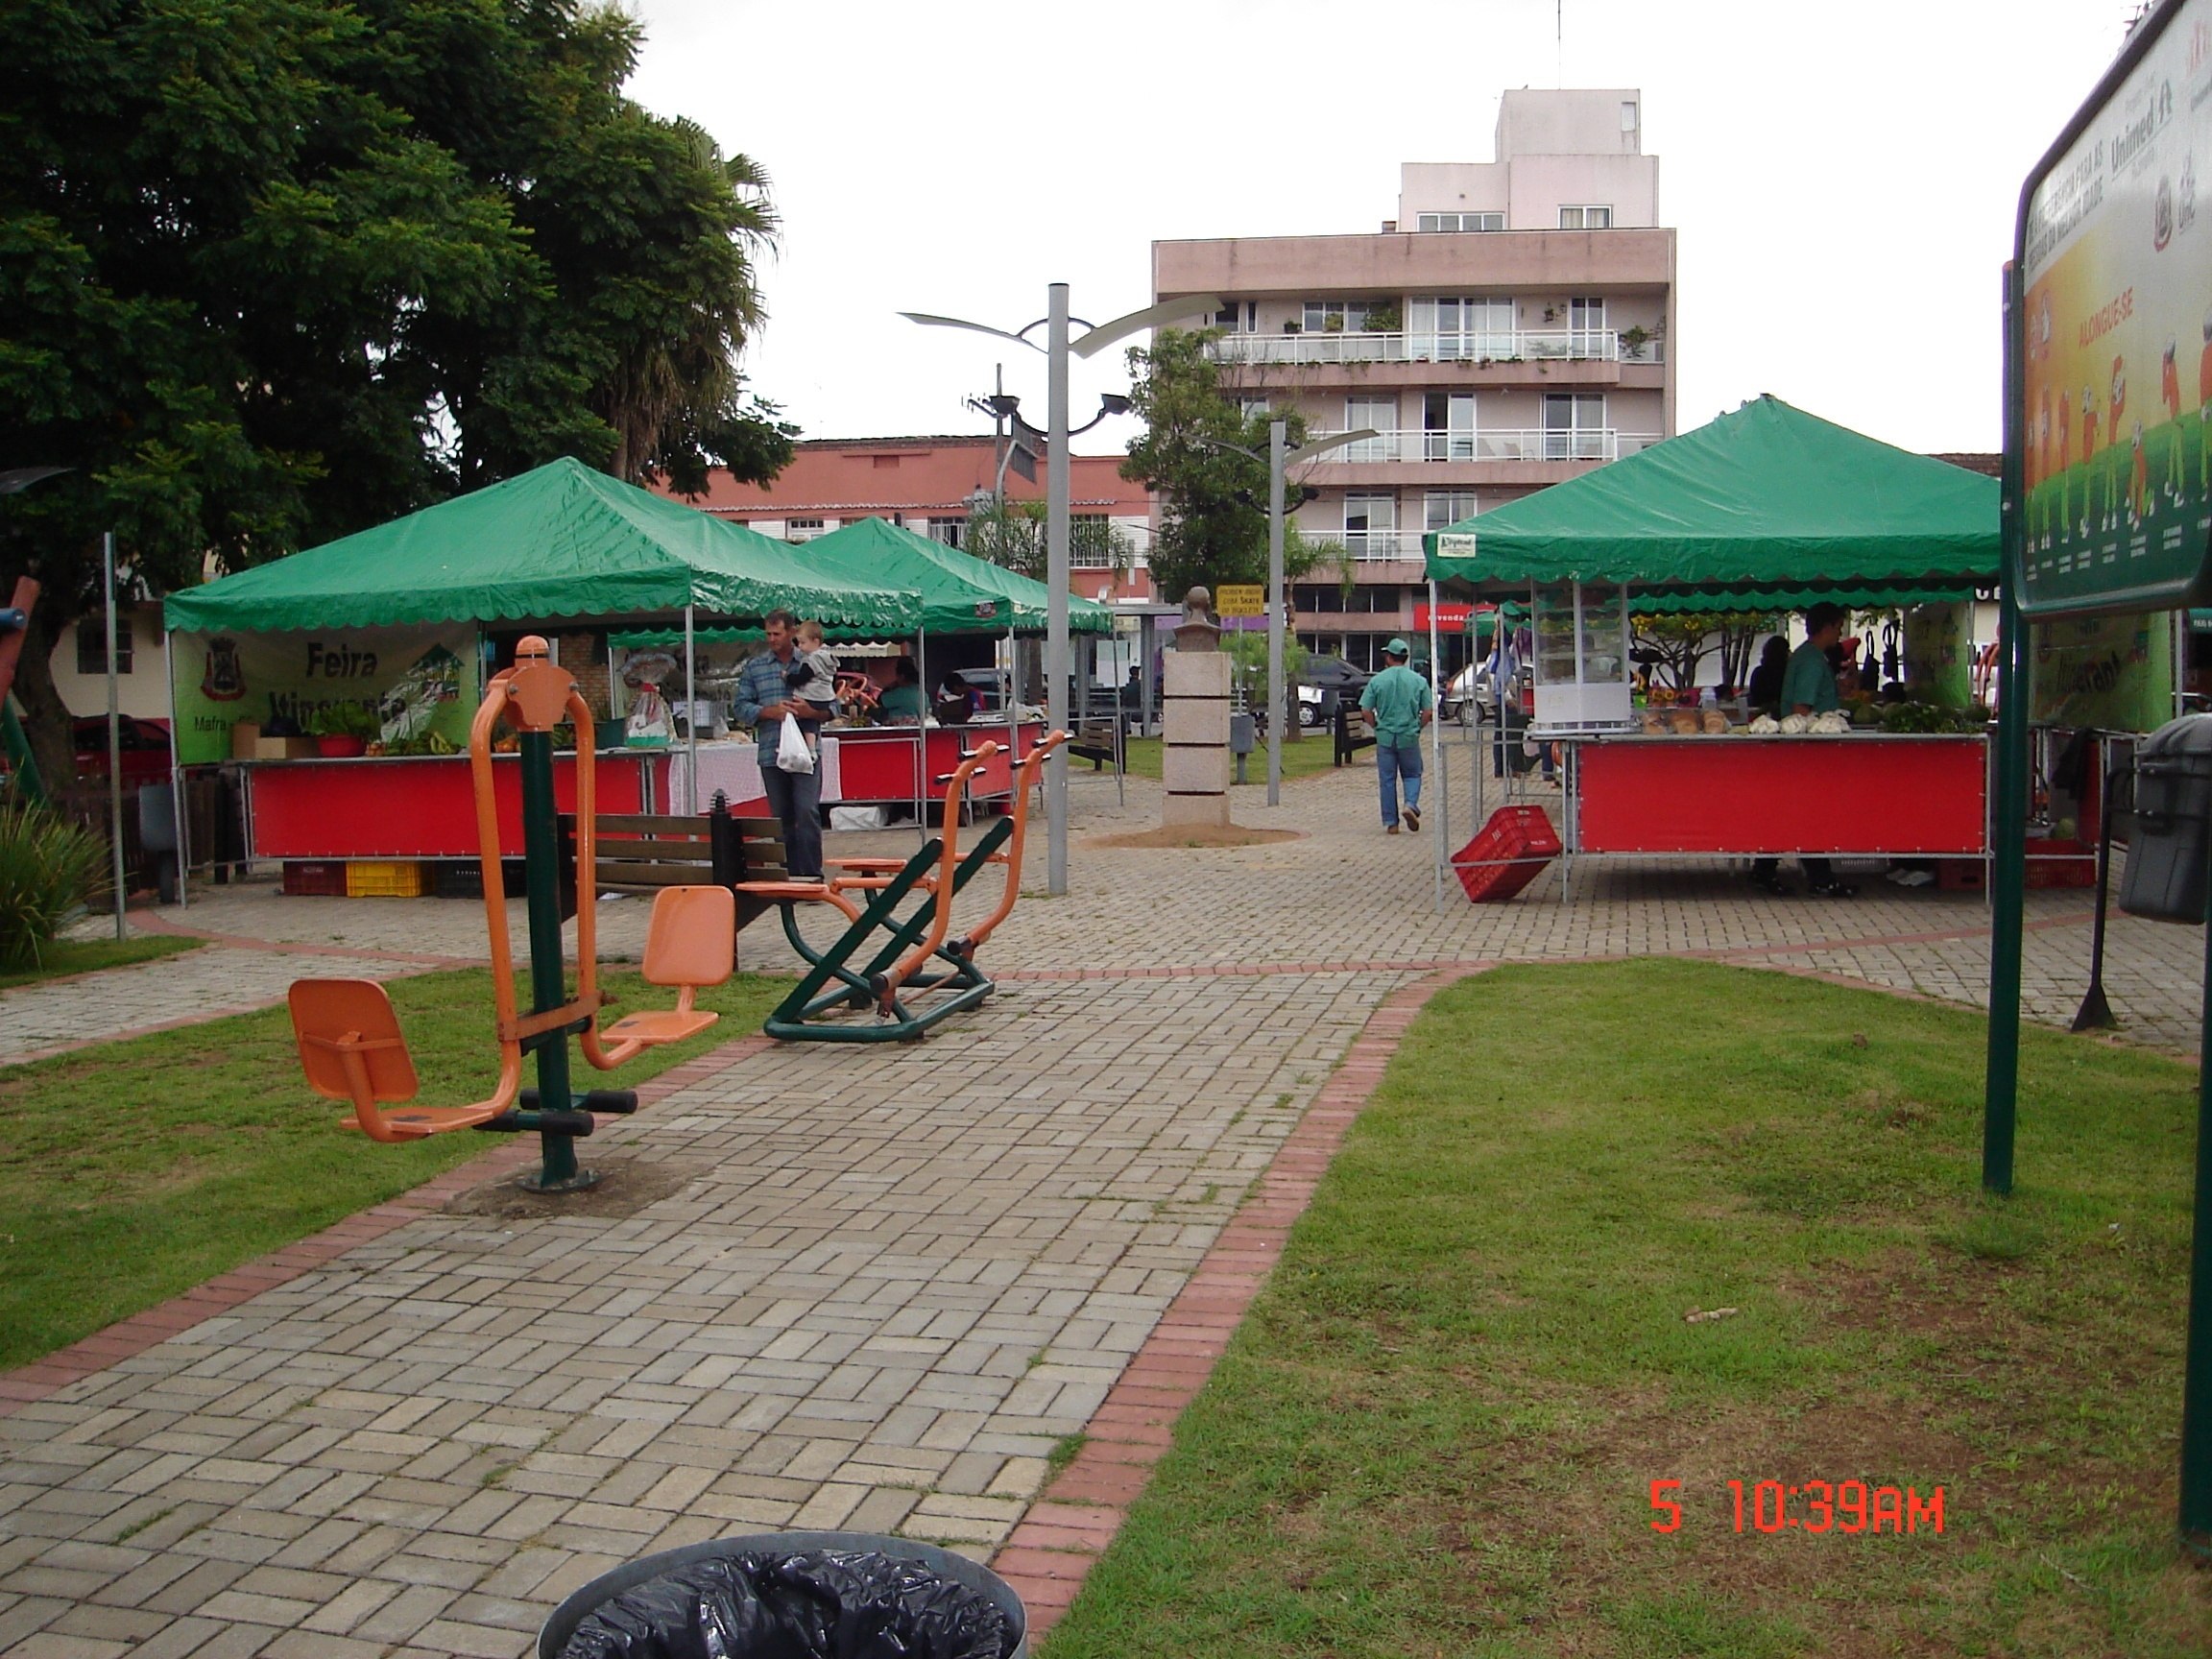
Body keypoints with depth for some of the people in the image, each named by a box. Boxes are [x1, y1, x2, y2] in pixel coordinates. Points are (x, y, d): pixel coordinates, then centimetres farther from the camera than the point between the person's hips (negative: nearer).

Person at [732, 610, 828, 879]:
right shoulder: (754, 666, 10)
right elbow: (740, 707, 5)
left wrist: (810, 711, -13)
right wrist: (770, 711, -11)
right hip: (771, 753, 2)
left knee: (807, 812, -12)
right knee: (782, 817, 7)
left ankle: (811, 873, -8)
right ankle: (789, 874, 13)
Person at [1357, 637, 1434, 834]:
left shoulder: (1377, 680, -3)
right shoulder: (1419, 681, 0)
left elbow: (1366, 710, -5)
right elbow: (1428, 711, -1)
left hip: (1385, 737, 0)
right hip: (1409, 737, 0)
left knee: (1387, 780, 7)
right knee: (1412, 774, 16)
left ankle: (1390, 822, 8)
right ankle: (1411, 804, -10)